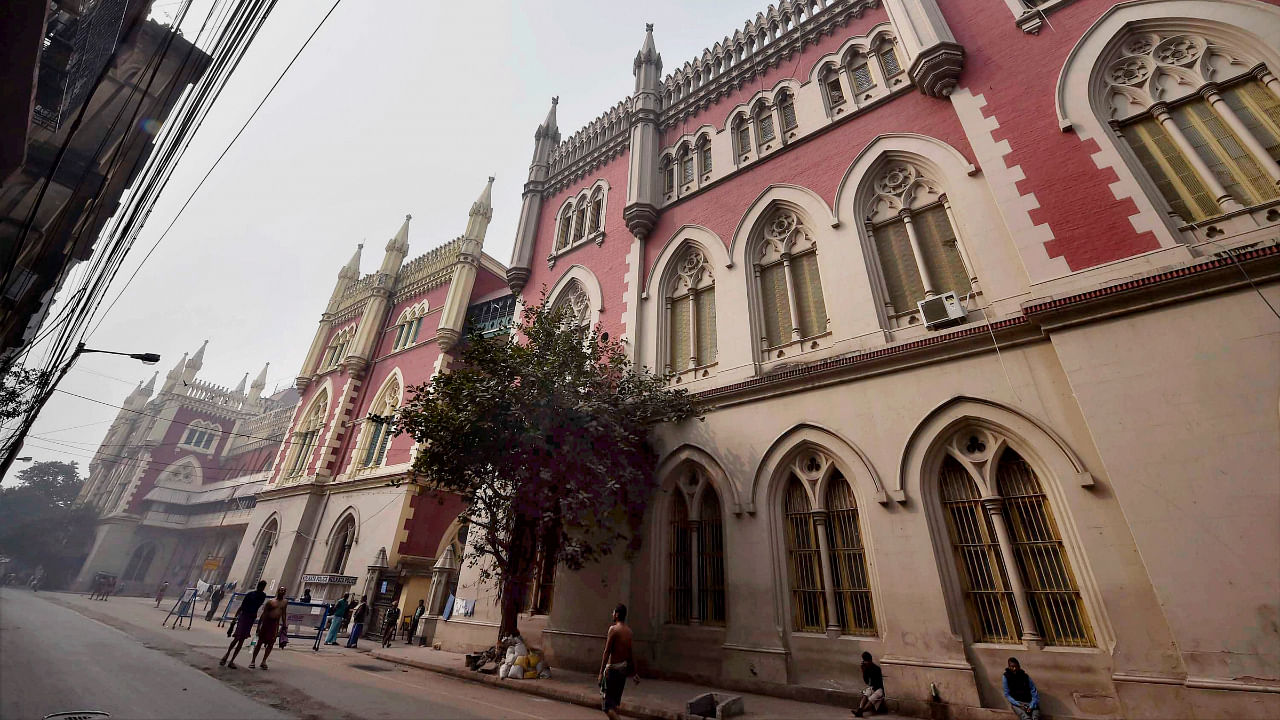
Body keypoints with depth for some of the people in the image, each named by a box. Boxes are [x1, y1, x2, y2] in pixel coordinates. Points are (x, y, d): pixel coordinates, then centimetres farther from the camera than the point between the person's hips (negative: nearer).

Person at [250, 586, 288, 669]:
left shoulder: (285, 602, 7)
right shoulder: (270, 602, -3)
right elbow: (264, 614, -2)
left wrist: (284, 625, 11)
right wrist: (259, 625, -7)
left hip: (276, 624, 3)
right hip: (266, 622, -3)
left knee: (271, 644, 3)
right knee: (260, 642, 4)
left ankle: (264, 661, 13)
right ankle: (253, 661, 15)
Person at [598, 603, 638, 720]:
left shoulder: (613, 629, -16)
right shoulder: (628, 631, 6)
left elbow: (607, 652, -18)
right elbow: (630, 653, 12)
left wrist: (601, 672, -14)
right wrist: (634, 672, 19)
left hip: (613, 667, -7)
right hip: (624, 667, 7)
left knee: (608, 705, 0)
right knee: (615, 702, 21)